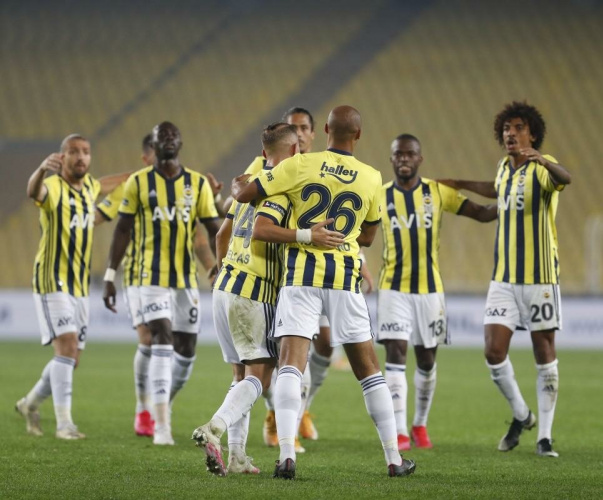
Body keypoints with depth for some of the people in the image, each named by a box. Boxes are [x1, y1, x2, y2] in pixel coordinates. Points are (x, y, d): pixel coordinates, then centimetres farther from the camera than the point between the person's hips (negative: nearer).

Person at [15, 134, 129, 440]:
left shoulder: (88, 186, 10)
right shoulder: (53, 187, -12)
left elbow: (107, 184, 35)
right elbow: (34, 191, -38)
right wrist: (42, 170, -59)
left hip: (80, 285, 7)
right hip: (52, 281, -7)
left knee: (71, 357, 8)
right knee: (67, 347, -18)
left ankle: (31, 403, 29)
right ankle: (64, 423, -15)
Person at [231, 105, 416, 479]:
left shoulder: (301, 166, -4)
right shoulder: (371, 179, 3)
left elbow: (244, 195, 1)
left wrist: (238, 184, 24)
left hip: (302, 276, -2)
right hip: (345, 278, 2)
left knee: (291, 364, -6)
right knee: (369, 368, 11)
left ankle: (287, 454, -23)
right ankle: (394, 458, 15)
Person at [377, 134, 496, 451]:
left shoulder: (438, 192, 1)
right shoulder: (380, 196, 0)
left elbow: (481, 213, 1)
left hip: (430, 288, 1)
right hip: (394, 288, -1)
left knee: (426, 359, 9)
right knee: (396, 353, -12)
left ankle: (420, 424, 28)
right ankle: (400, 431, -13)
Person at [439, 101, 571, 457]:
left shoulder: (541, 168, -11)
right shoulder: (504, 167, 10)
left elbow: (564, 179, -37)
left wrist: (544, 161, -56)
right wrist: (462, 185, 36)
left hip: (540, 276, -5)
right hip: (503, 277, 5)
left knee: (544, 352, 1)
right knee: (494, 351, -4)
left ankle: (545, 435, 8)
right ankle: (521, 415, 19)